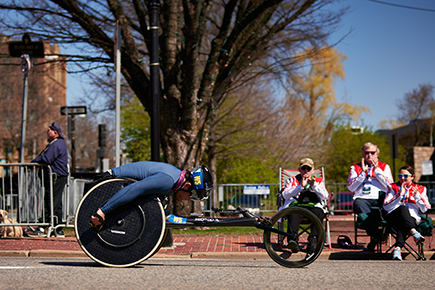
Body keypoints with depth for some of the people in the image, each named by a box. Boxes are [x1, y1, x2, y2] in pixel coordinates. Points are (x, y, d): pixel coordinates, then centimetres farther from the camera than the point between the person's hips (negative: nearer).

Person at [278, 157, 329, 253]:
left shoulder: (318, 181, 28)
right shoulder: (292, 180, 25)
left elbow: (325, 196, 9)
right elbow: (285, 195, 4)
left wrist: (314, 185, -6)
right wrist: (300, 186, -7)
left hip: (313, 206, 1)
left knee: (319, 213, -36)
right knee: (294, 214, -38)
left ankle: (312, 240, -47)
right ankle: (292, 239, -54)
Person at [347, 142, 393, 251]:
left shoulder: (384, 167, 22)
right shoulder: (355, 168, 23)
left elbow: (390, 186, 4)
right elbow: (351, 187, 6)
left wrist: (377, 170, 0)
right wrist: (363, 172, 0)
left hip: (379, 198, 0)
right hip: (362, 198, 0)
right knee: (359, 204, -38)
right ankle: (375, 235, -41)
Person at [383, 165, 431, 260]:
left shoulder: (420, 189, 18)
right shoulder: (393, 187, 16)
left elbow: (425, 209, 7)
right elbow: (386, 207, 0)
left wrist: (416, 195, -7)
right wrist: (400, 194, -8)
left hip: (412, 218, 0)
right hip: (393, 216, 0)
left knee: (402, 225, -38)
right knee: (402, 208, -37)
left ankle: (398, 248, -54)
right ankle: (414, 232, -53)